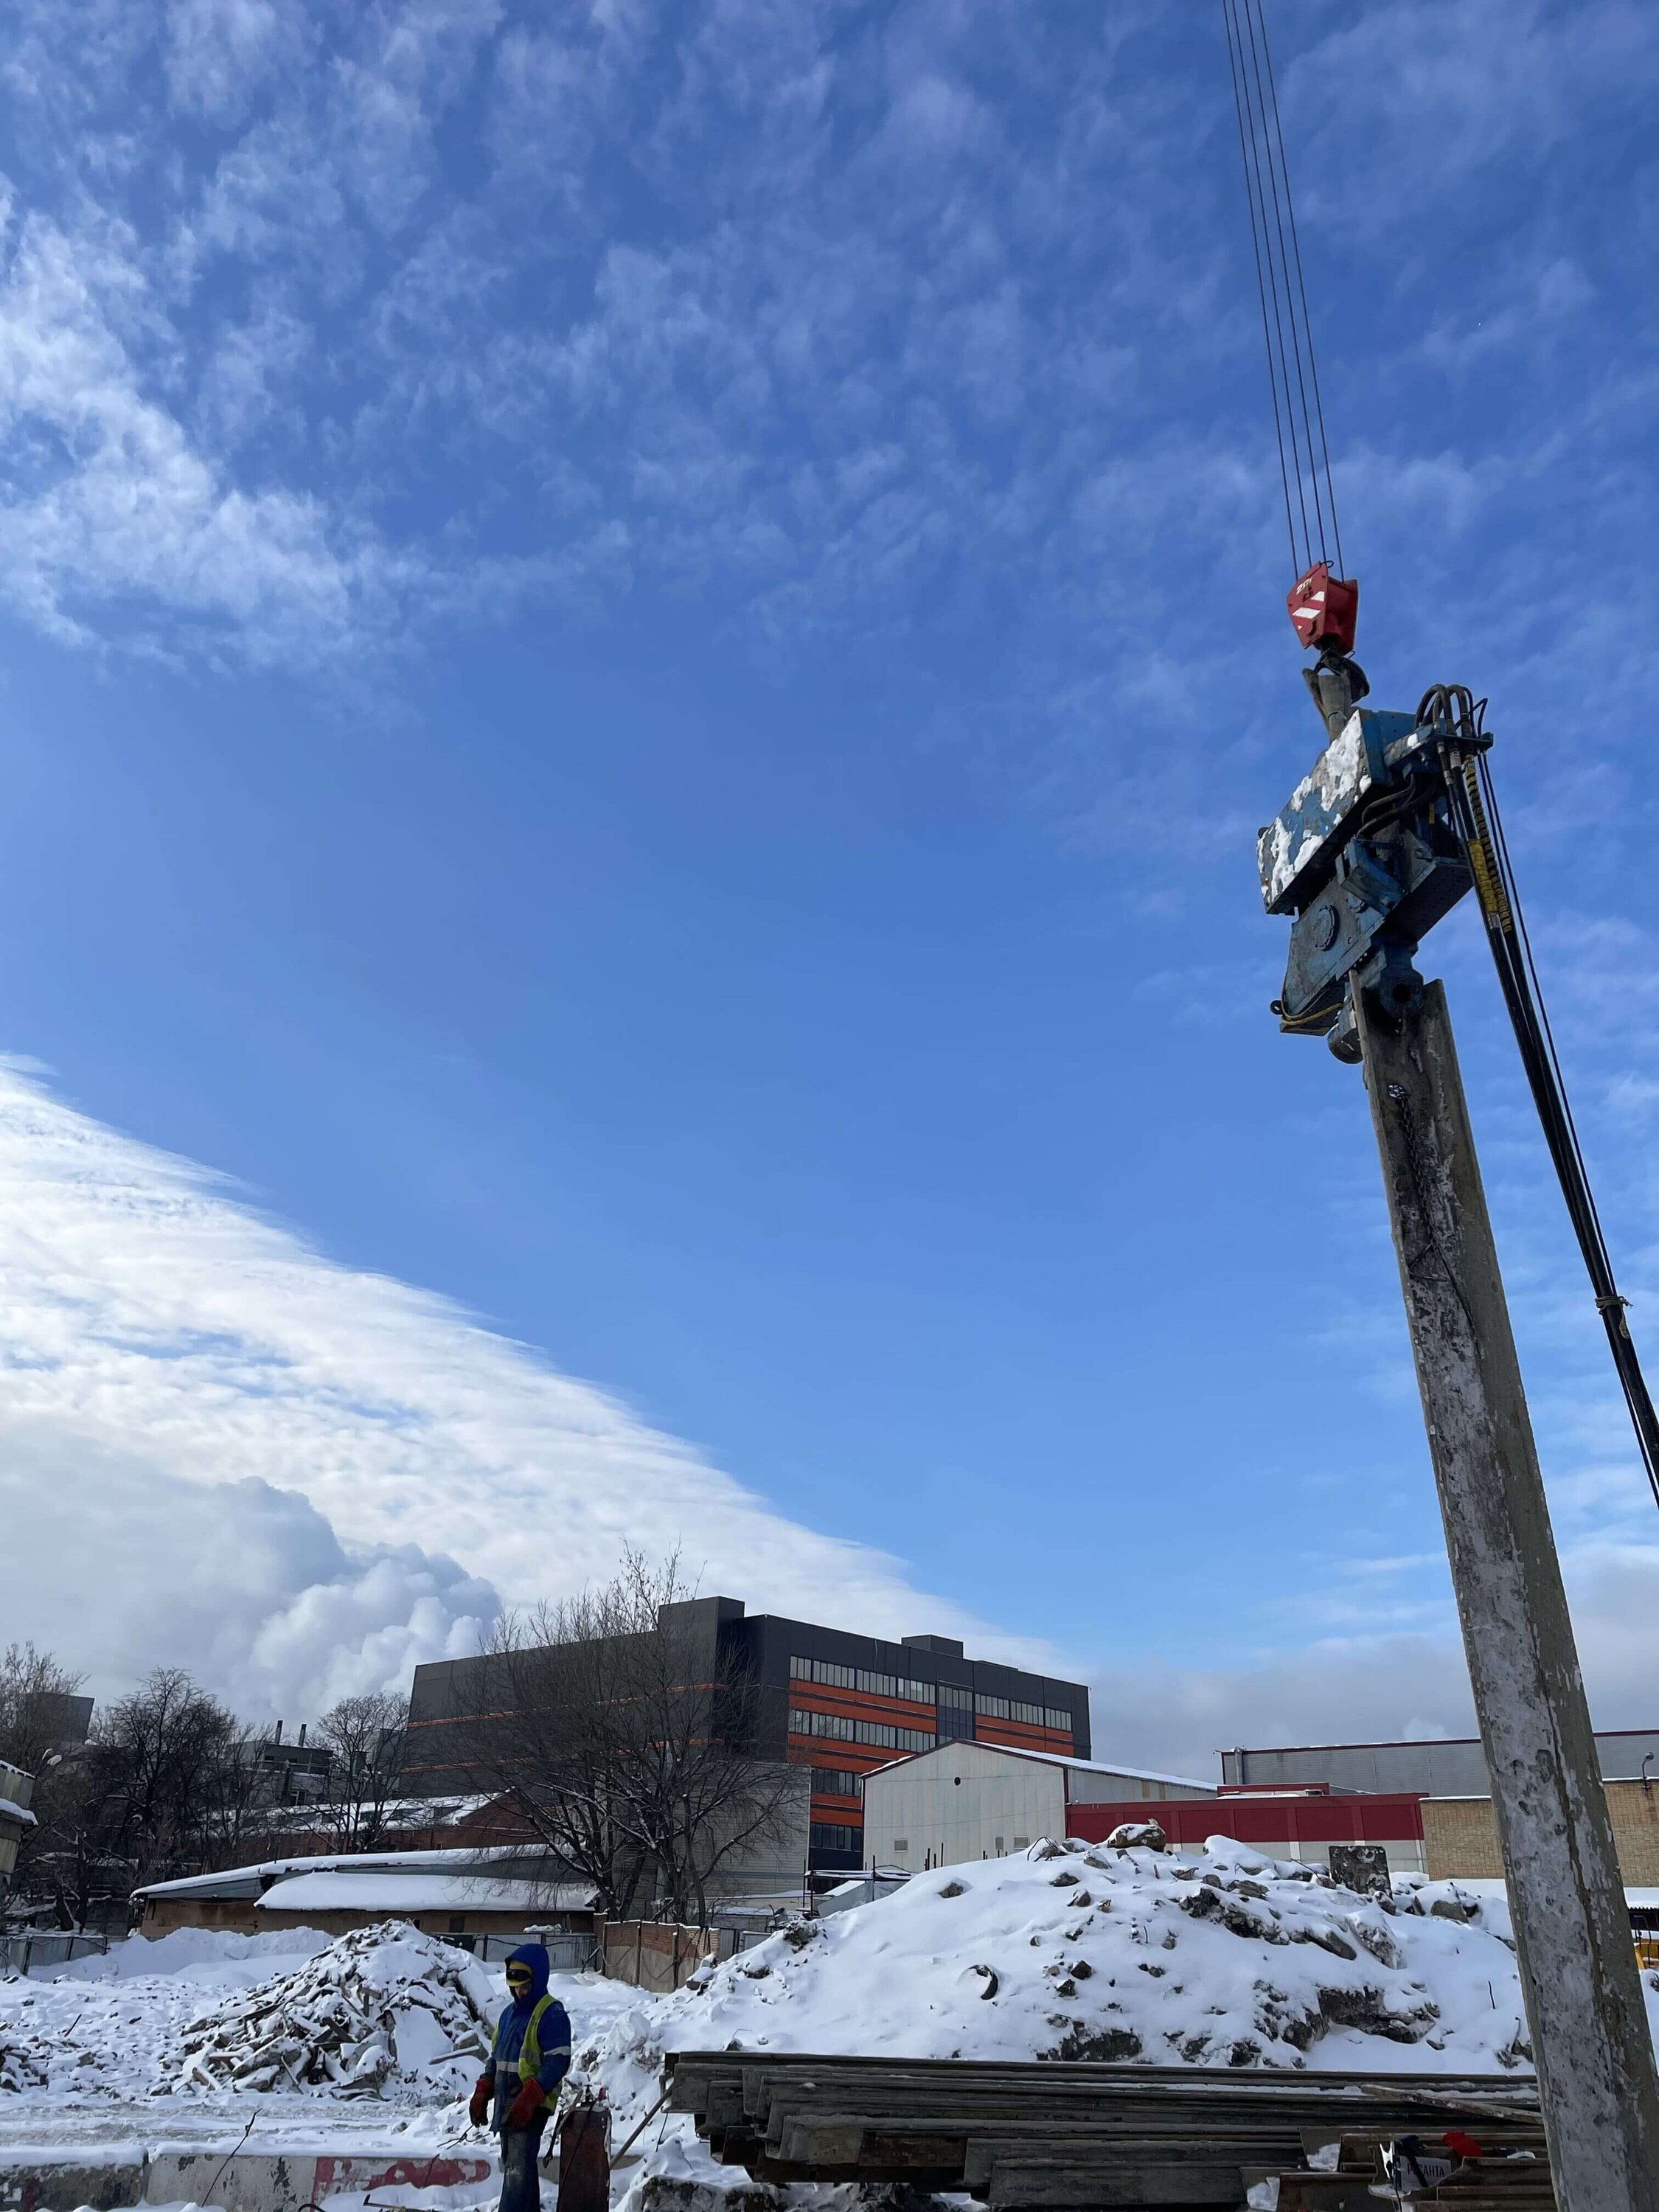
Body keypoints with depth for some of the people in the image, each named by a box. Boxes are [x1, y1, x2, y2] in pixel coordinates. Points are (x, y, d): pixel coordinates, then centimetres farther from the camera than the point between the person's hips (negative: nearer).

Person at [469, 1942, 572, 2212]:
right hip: (506, 2103, 9)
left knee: (518, 2169, -13)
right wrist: (482, 2093, 12)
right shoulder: (509, 2013, 16)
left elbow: (558, 2062, -19)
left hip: (532, 2106, -9)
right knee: (514, 2165, 14)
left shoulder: (552, 2014, -12)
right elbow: (496, 2057, 23)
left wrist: (529, 2098, -25)